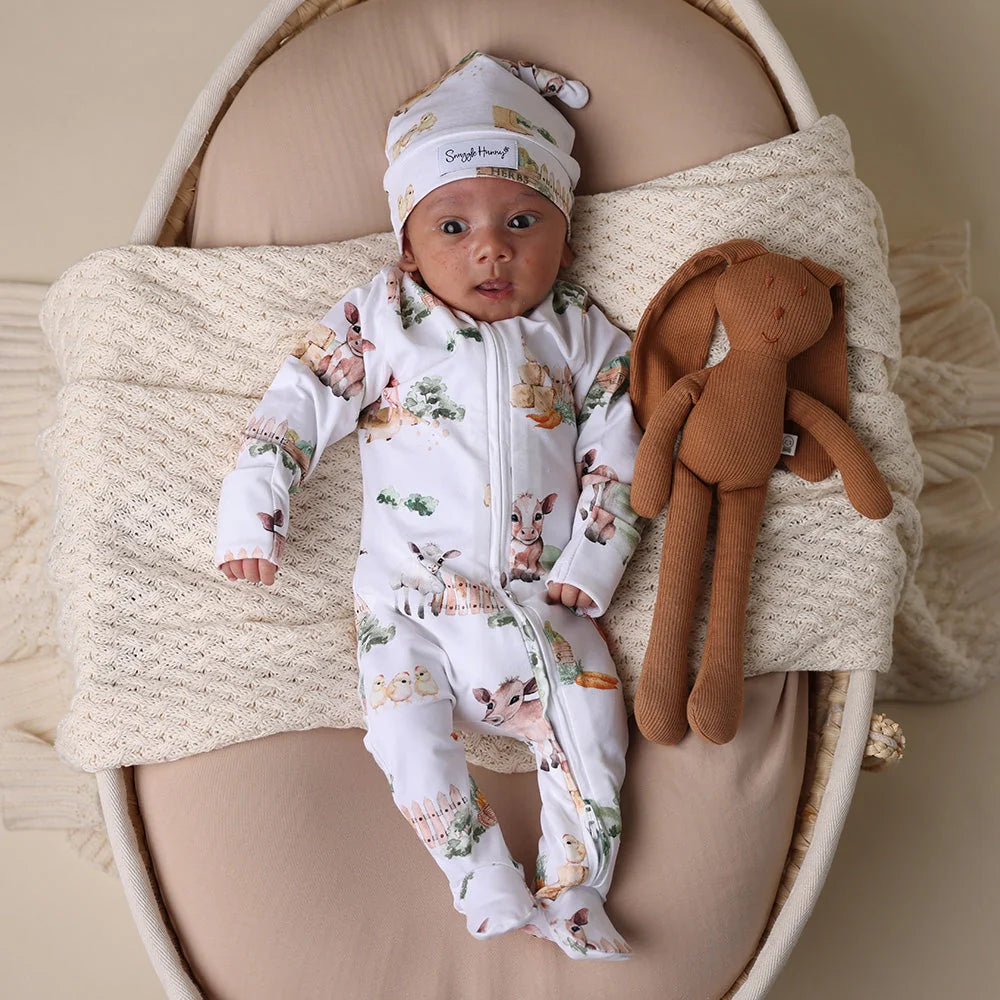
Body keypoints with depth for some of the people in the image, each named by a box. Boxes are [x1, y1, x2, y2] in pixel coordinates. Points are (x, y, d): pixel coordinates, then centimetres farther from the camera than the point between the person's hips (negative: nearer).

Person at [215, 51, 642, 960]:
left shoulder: (580, 335, 3)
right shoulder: (380, 320, 0)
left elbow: (615, 457, 2)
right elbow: (302, 401, -2)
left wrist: (588, 570, -5)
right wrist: (252, 514, -9)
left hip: (540, 591, 1)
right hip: (409, 591, -1)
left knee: (589, 713, -8)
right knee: (406, 726, -14)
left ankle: (572, 893, 11)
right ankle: (490, 893, 4)